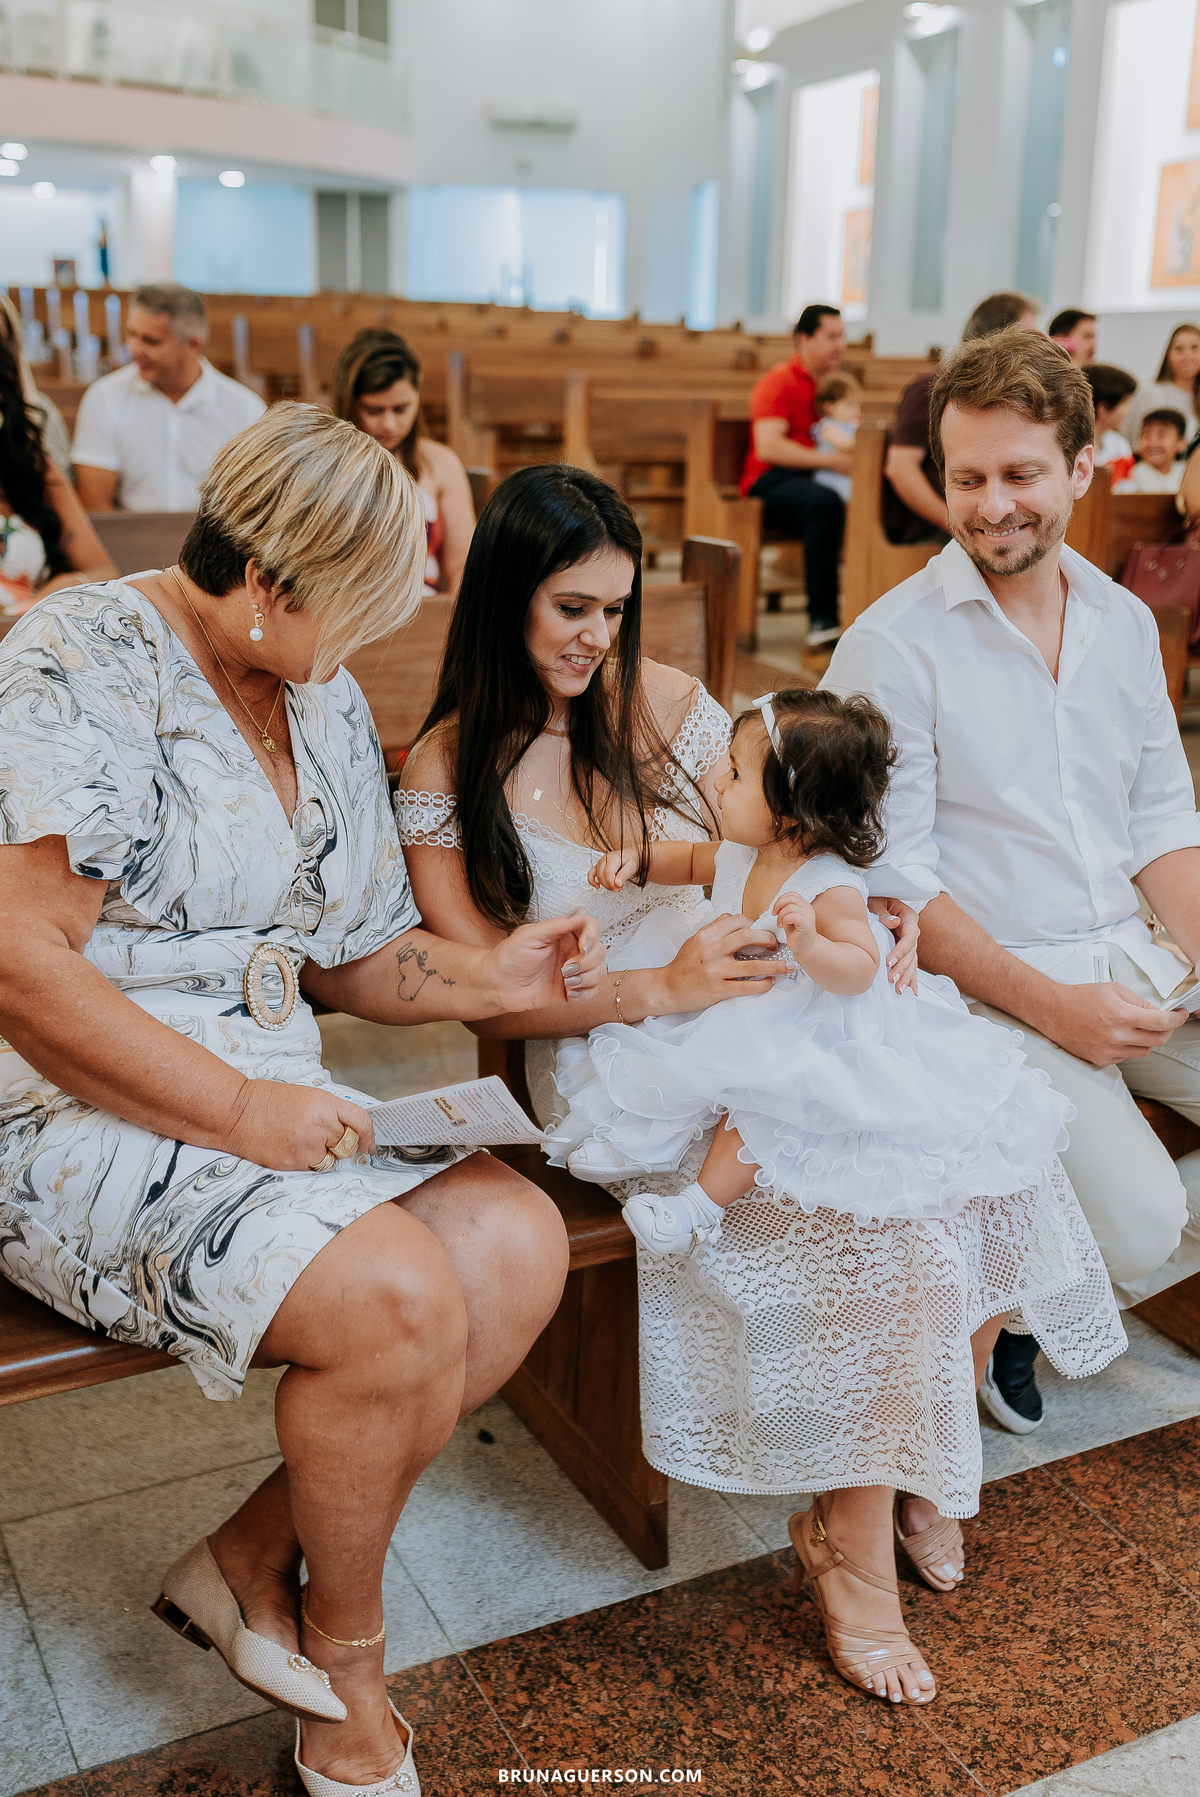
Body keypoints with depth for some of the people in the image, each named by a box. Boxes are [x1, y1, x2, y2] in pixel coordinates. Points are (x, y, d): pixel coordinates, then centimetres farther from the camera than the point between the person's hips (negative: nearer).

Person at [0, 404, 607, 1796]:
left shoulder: (324, 702, 13)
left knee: (520, 1242, -13)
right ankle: (343, 1655, 3)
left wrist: (486, 979, -1)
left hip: (270, 1102, 8)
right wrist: (242, 1112, -21)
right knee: (396, 1296, -27)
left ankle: (250, 1564, 2)